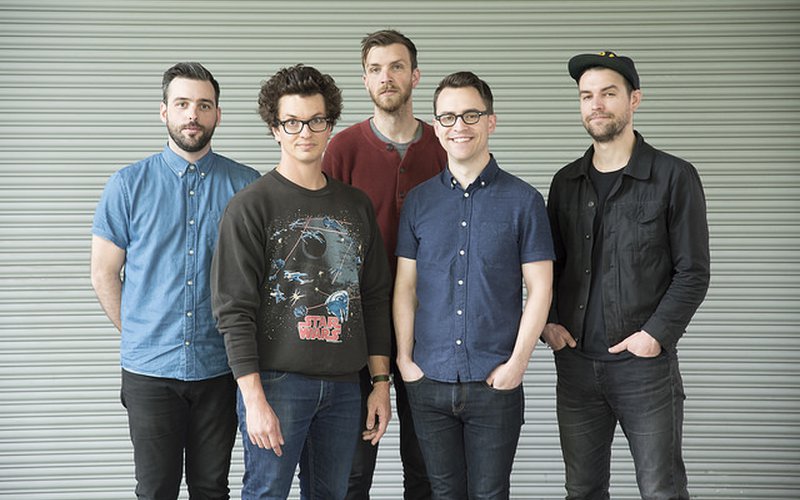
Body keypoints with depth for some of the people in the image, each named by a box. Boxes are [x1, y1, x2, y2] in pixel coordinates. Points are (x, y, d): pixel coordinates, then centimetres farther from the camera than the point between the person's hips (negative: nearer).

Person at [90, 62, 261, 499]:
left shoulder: (246, 185, 0)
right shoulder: (128, 185, 0)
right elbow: (104, 275, 5)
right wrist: (137, 334, 5)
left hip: (220, 368, 0)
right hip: (149, 369, 0)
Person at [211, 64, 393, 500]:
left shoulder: (356, 206, 12)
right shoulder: (251, 206, -5)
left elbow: (374, 299, 15)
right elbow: (234, 309, -9)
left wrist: (381, 382, 9)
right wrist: (254, 398, -15)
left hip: (343, 385, 5)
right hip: (276, 382, -5)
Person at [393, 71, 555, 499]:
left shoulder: (523, 200, -1)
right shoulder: (419, 201, 7)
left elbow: (539, 289, -2)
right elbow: (405, 287, 8)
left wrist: (517, 363, -8)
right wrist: (404, 359, 0)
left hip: (496, 383, -2)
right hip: (429, 382, 2)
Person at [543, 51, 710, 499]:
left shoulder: (674, 177, -3)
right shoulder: (566, 182, 10)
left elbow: (693, 273, -5)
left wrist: (656, 334, -15)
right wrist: (547, 322, 0)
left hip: (645, 363, -4)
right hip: (575, 362, 4)